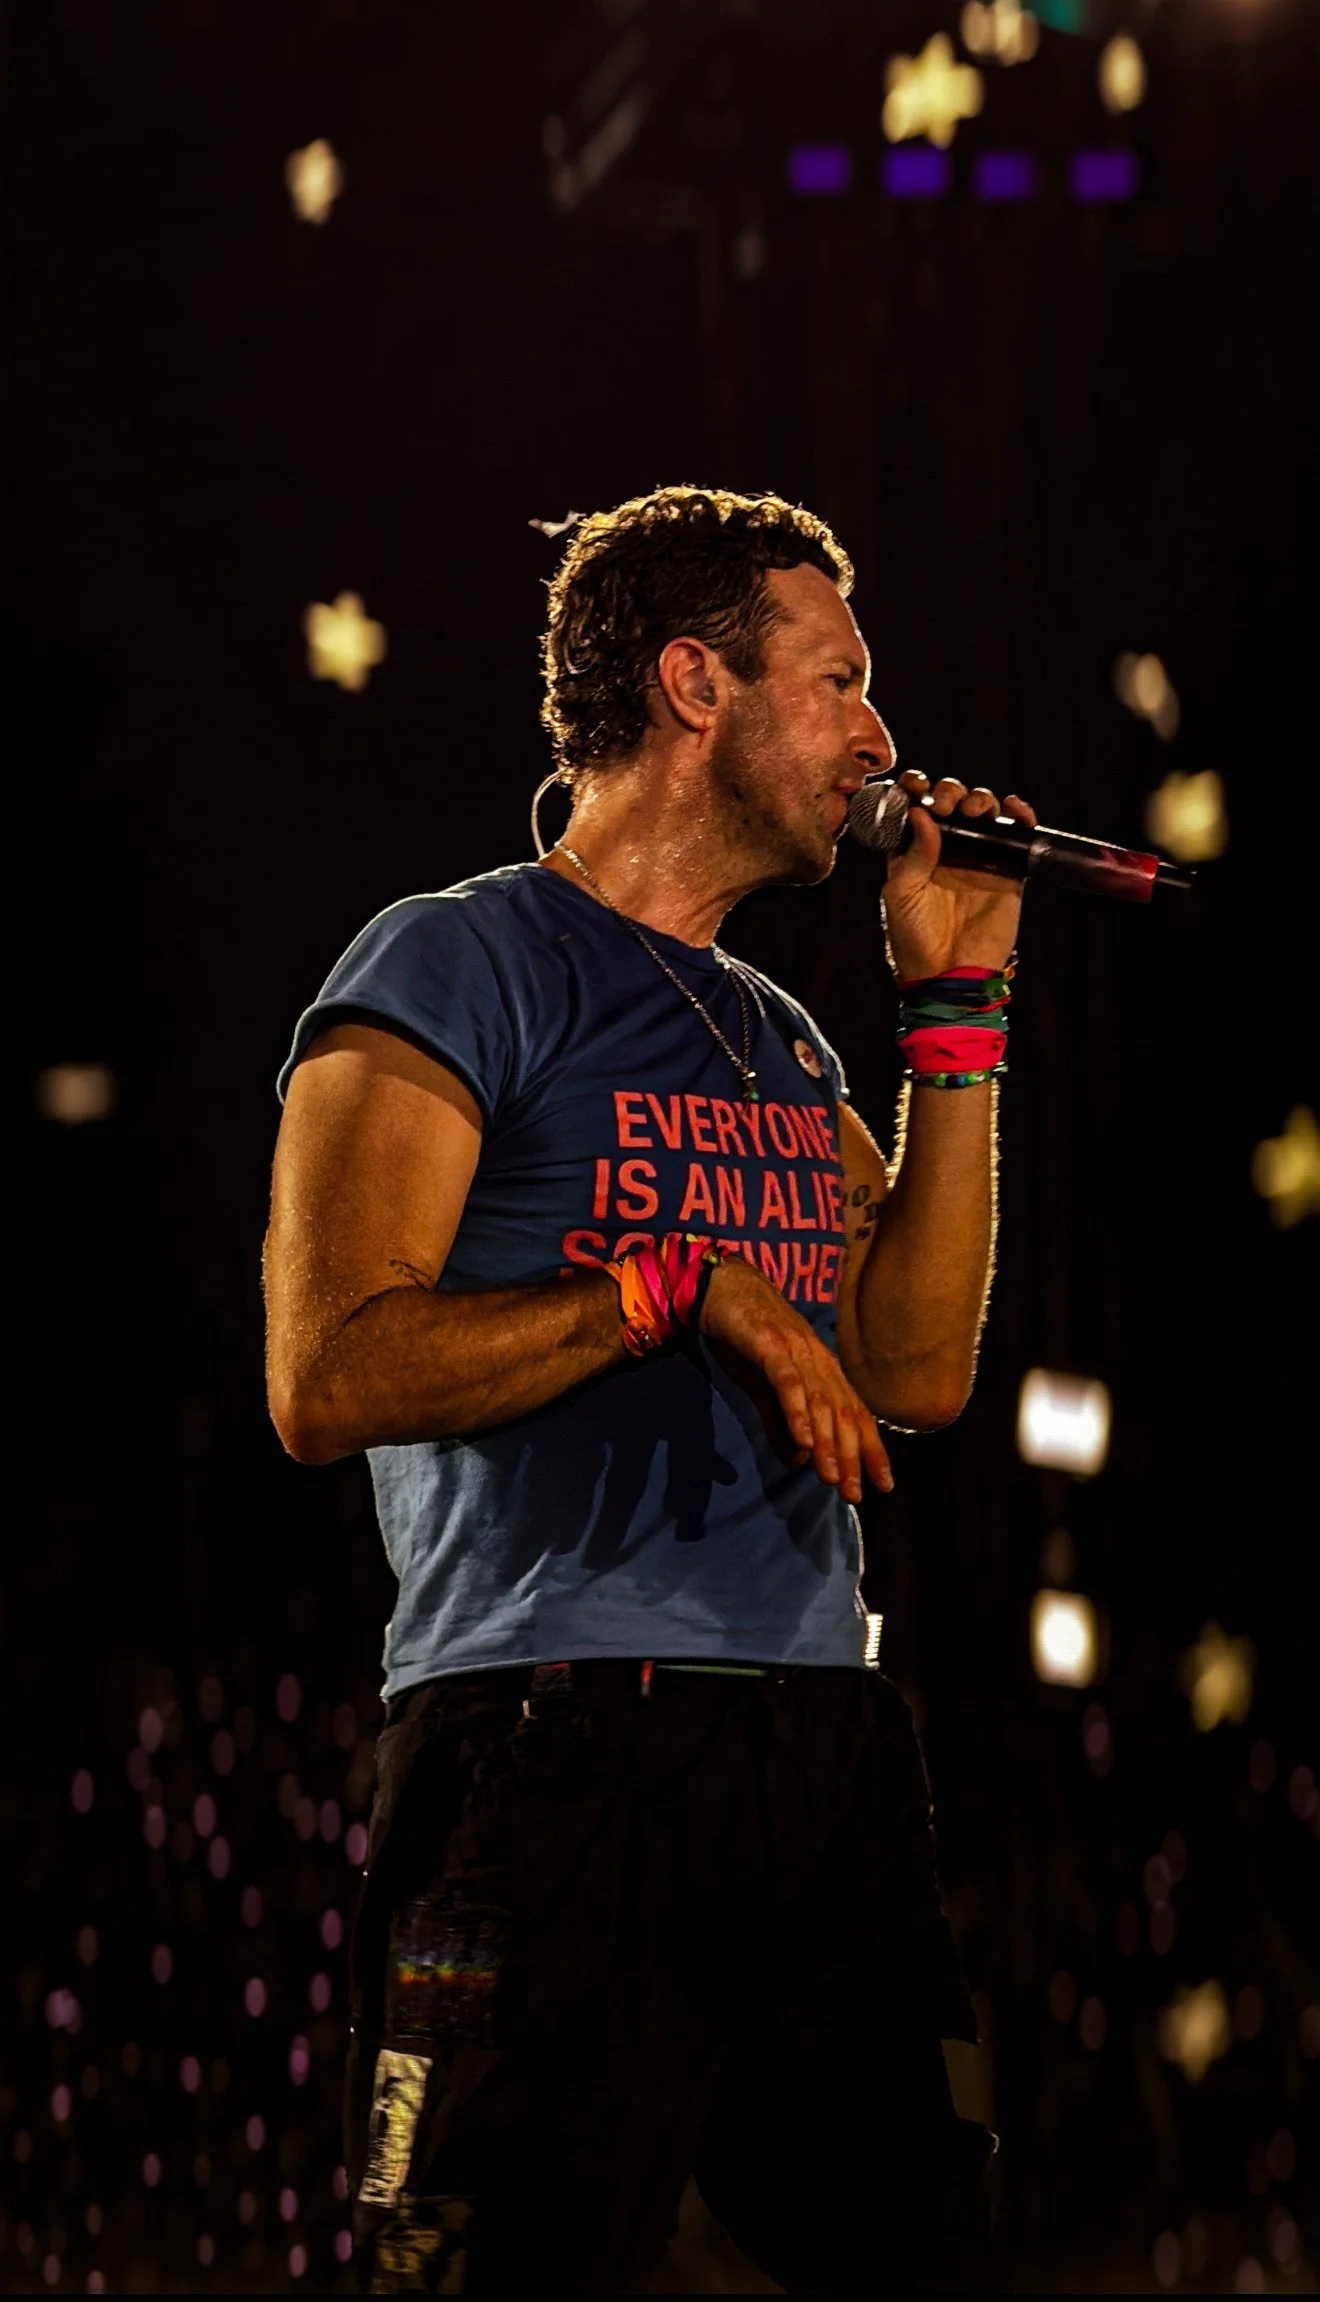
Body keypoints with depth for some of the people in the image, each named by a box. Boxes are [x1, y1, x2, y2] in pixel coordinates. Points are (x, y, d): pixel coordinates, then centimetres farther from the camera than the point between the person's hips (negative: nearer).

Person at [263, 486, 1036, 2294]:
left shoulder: (779, 1040, 22)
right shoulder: (460, 965, -1)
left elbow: (919, 1367, 11)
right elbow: (331, 1375, -11)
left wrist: (957, 1006, 12)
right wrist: (684, 1283, -14)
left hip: (824, 1754, 7)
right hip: (559, 1751, -7)